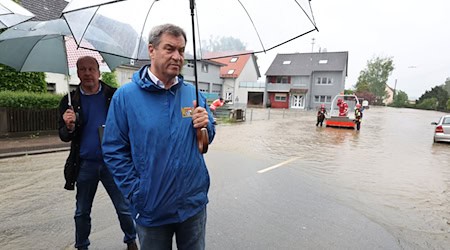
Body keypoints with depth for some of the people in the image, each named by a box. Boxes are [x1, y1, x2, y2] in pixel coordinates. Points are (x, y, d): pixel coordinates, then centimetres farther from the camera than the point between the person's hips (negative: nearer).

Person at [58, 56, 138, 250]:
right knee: (82, 212, 17)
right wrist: (69, 127, -18)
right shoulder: (70, 101, 3)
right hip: (85, 164, 2)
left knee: (124, 208, 6)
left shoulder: (114, 96, -3)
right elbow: (64, 137, 3)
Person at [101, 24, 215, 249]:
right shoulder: (125, 96, -9)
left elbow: (208, 138, 8)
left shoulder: (193, 93, 0)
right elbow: (114, 151, -6)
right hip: (151, 209, -2)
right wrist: (137, 192, -10)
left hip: (194, 204, 3)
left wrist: (205, 125, -15)